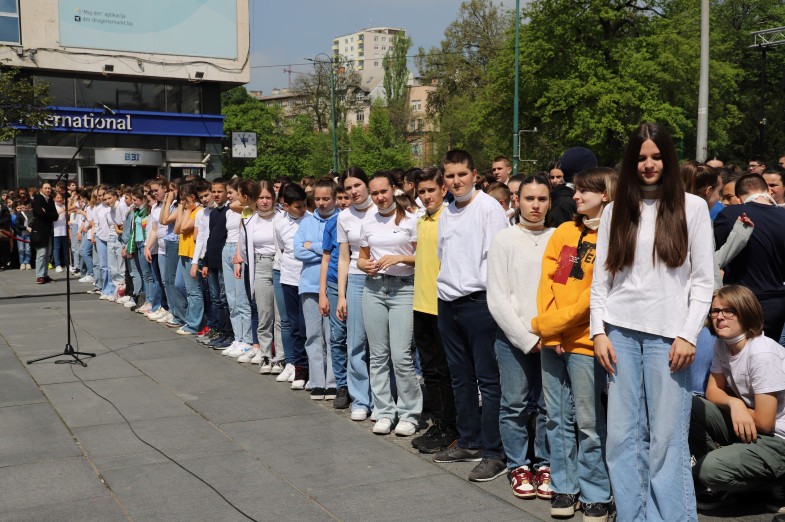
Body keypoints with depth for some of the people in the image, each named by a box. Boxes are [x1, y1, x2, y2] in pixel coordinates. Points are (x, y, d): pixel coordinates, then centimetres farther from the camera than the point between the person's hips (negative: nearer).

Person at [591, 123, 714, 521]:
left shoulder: (692, 207, 5)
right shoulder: (615, 211, 12)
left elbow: (704, 280, 2)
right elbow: (600, 278, 11)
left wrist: (688, 335, -6)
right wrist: (598, 331, 1)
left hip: (668, 336, -2)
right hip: (620, 332, 3)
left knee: (667, 439, -3)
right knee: (622, 435, 4)